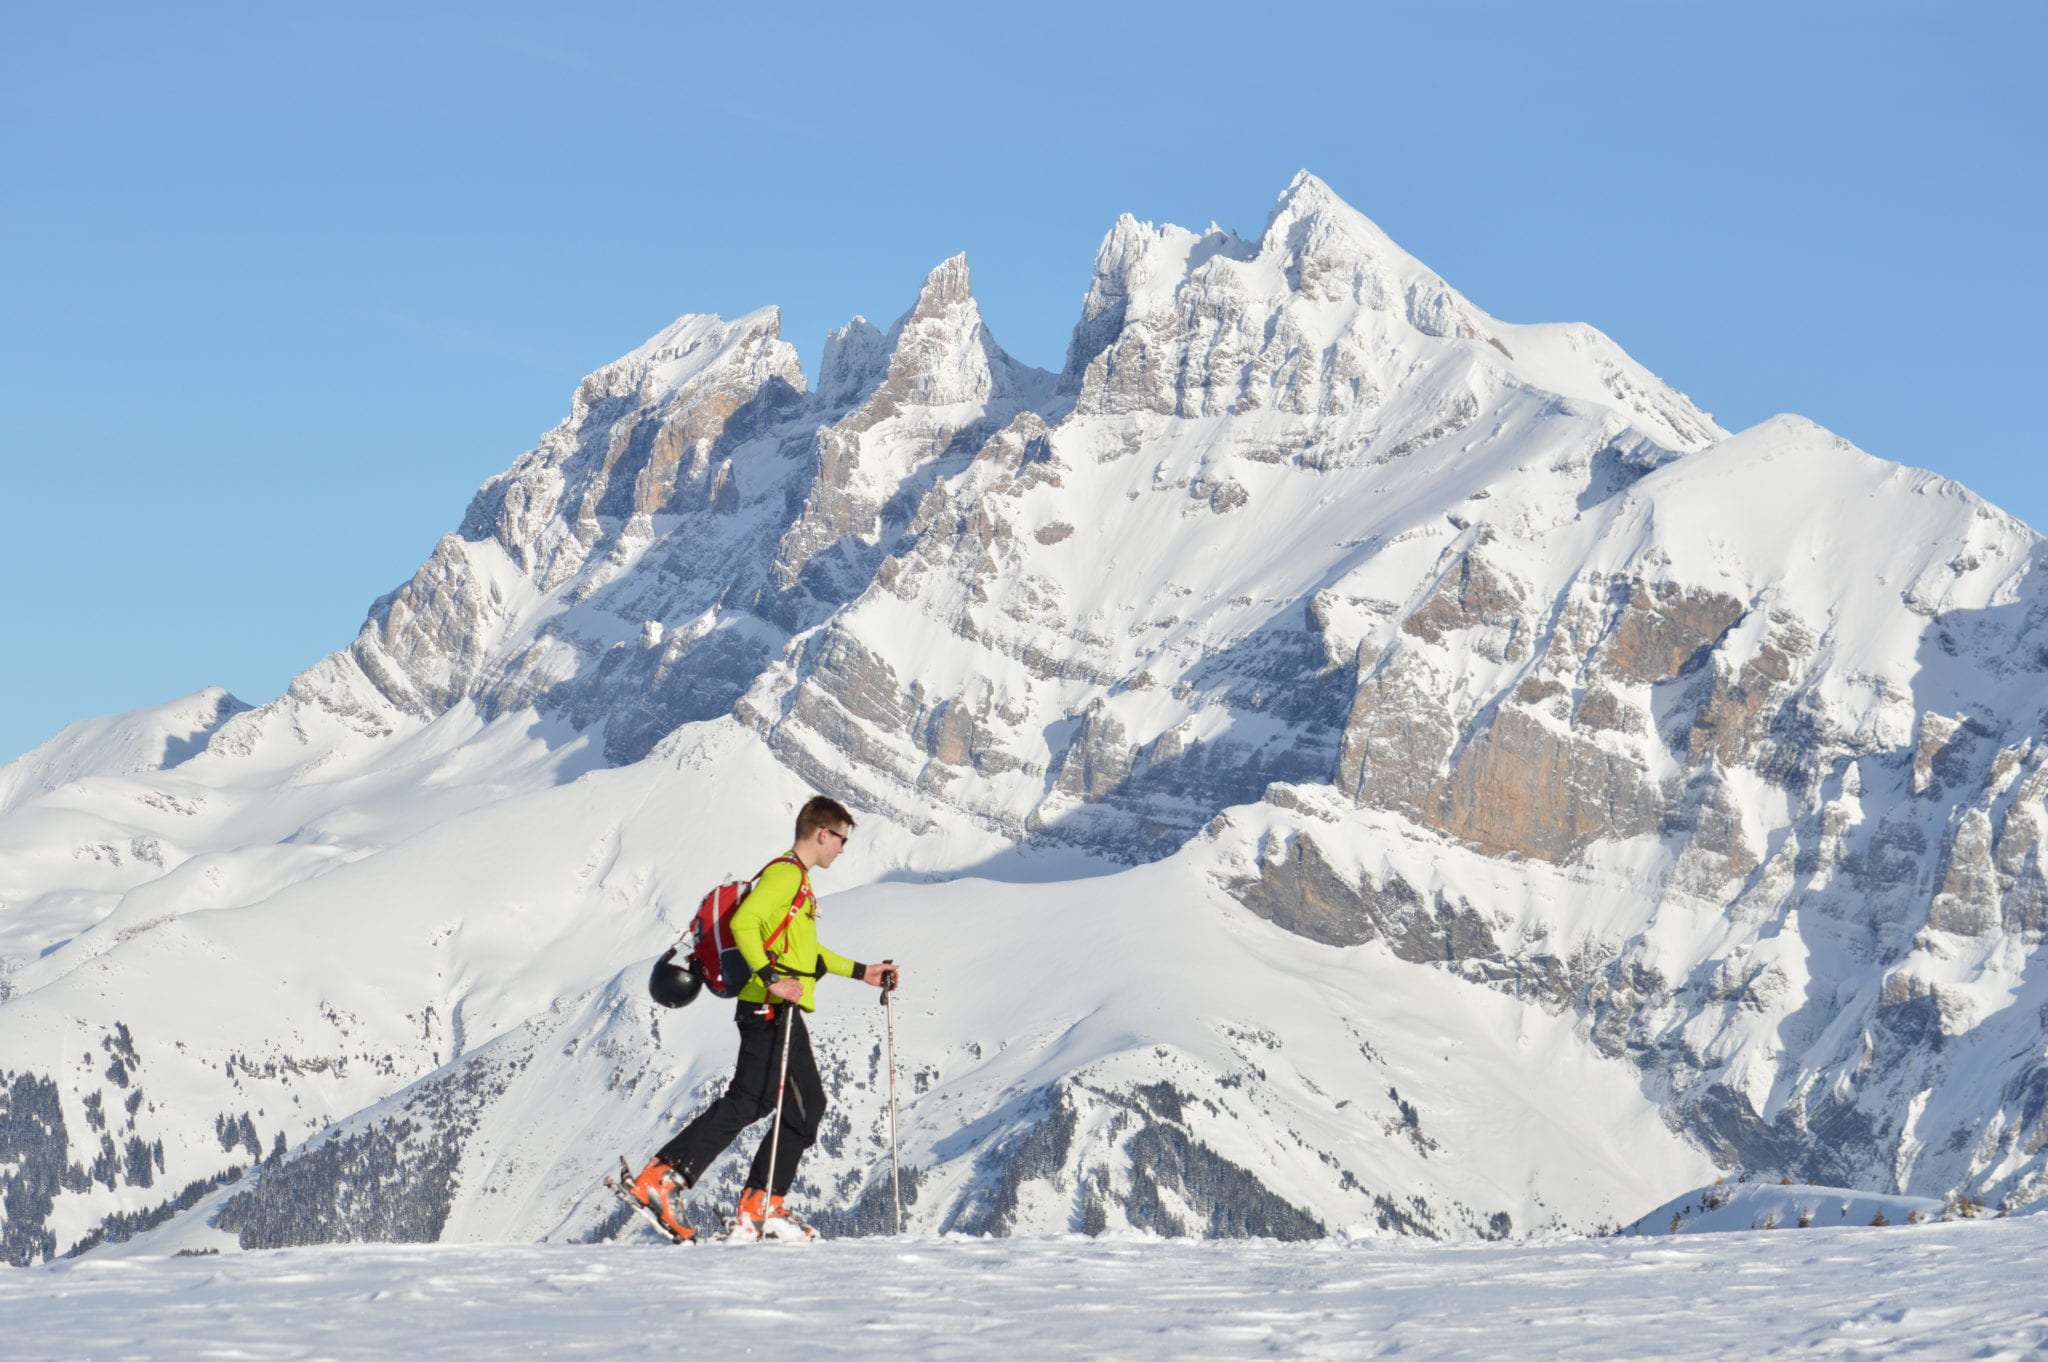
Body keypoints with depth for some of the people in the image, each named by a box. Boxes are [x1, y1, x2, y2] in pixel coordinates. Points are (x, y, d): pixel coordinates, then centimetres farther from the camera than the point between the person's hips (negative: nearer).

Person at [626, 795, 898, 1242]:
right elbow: (743, 923, -23)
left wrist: (862, 972, 35)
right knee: (745, 1103, -15)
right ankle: (661, 1178, -18)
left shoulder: (798, 881, 23)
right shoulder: (785, 874, -10)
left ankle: (760, 1210, 10)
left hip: (784, 1014, 11)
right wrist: (772, 979, -29)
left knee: (807, 1107, 11)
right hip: (769, 1010, -11)